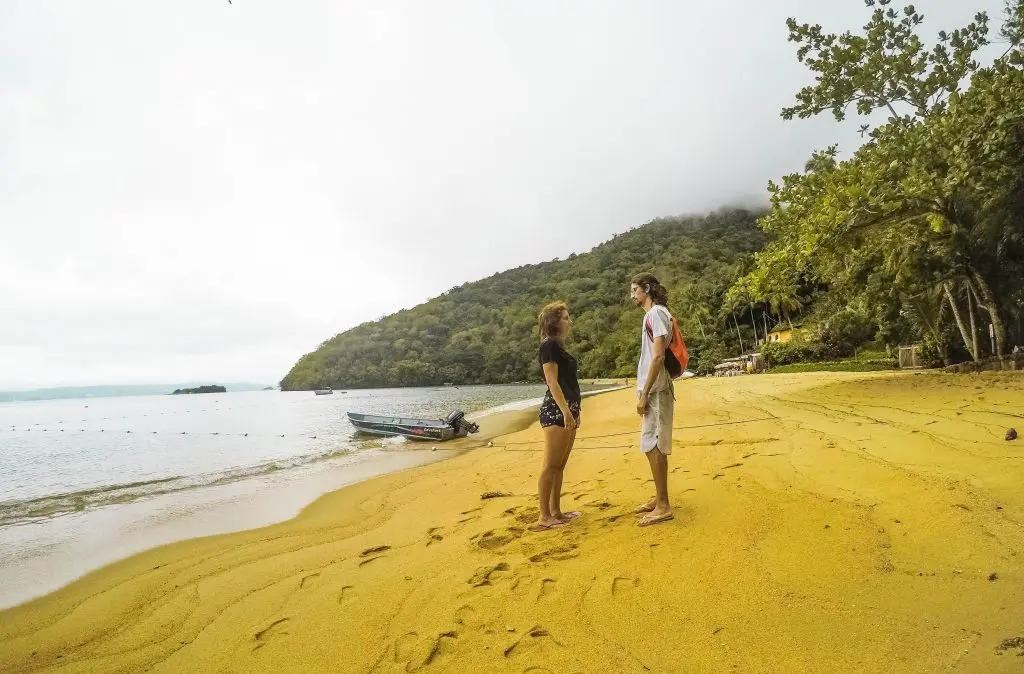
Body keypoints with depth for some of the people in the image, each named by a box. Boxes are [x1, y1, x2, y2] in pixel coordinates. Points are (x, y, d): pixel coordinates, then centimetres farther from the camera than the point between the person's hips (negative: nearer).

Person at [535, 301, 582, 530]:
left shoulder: (558, 347, 19)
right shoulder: (549, 346, -9)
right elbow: (552, 382, -17)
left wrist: (574, 411, 22)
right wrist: (566, 412, -22)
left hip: (567, 409, 10)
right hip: (556, 410, -10)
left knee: (559, 465, 12)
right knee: (551, 465, -7)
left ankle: (556, 511, 19)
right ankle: (544, 517, -2)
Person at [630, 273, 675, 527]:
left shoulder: (656, 313, -12)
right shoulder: (651, 315, 17)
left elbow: (658, 356, -19)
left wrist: (644, 393, -20)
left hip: (655, 390, -10)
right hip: (652, 389, 10)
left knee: (653, 446, -6)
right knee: (654, 447, 14)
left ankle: (663, 506, 0)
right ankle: (659, 498, 23)